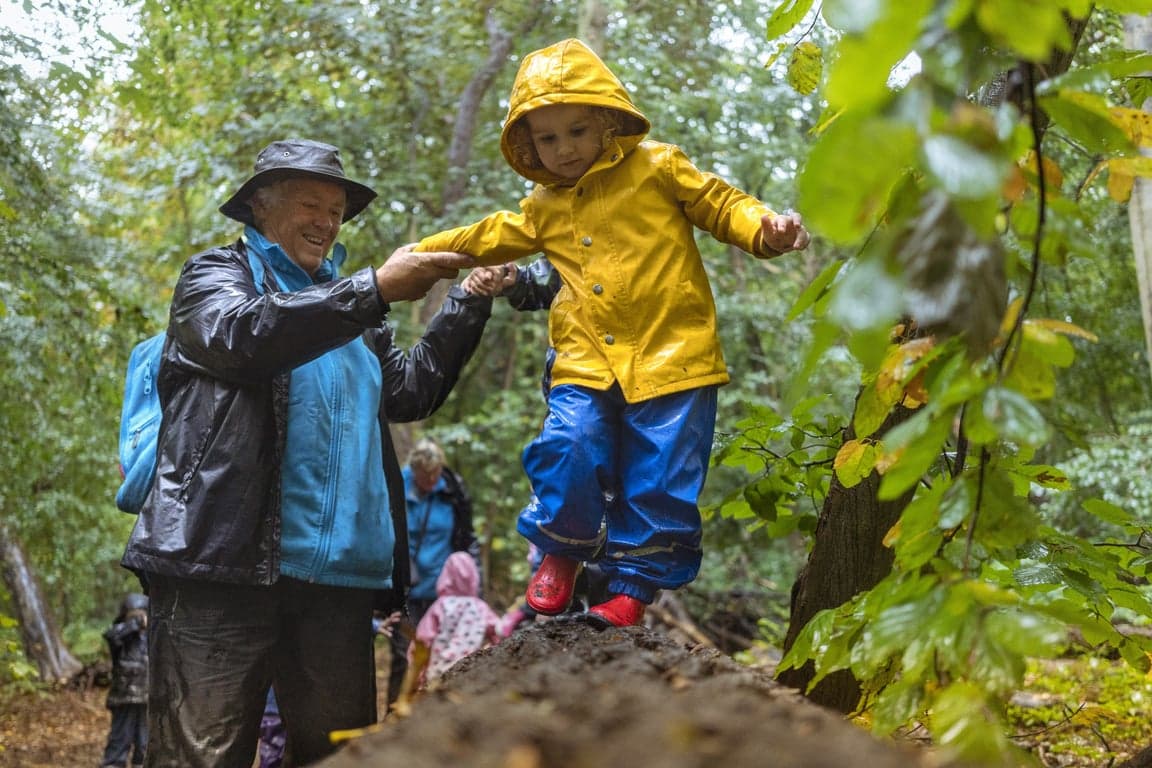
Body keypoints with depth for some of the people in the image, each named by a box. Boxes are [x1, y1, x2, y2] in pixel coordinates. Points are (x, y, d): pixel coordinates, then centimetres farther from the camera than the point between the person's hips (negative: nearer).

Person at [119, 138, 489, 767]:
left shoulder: (344, 304, 27)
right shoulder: (217, 274, 9)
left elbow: (408, 391, 22)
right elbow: (241, 336, -13)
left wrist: (468, 304, 13)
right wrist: (377, 289, -20)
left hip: (340, 574, 6)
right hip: (225, 563, -6)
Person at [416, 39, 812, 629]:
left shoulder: (657, 167, 4)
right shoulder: (542, 209, 18)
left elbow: (720, 205, 5)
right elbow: (486, 239, 31)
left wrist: (765, 228, -14)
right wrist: (418, 253, 30)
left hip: (670, 356, -3)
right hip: (586, 362, 3)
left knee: (659, 481, -2)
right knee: (566, 452, -17)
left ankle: (633, 581, 15)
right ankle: (562, 550, 8)